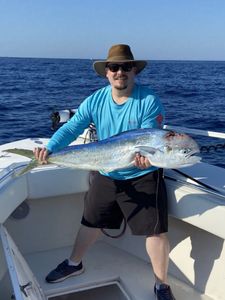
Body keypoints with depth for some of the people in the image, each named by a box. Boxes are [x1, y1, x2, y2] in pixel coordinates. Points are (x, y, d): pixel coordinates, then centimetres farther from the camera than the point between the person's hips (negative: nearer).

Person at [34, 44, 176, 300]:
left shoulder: (149, 101, -15)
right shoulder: (95, 101, -4)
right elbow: (71, 128, -8)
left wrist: (145, 158, -41)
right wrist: (49, 148, -25)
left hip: (143, 177, -3)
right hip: (106, 176, 4)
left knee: (156, 231, -2)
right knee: (90, 222, 16)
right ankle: (74, 264, 42)